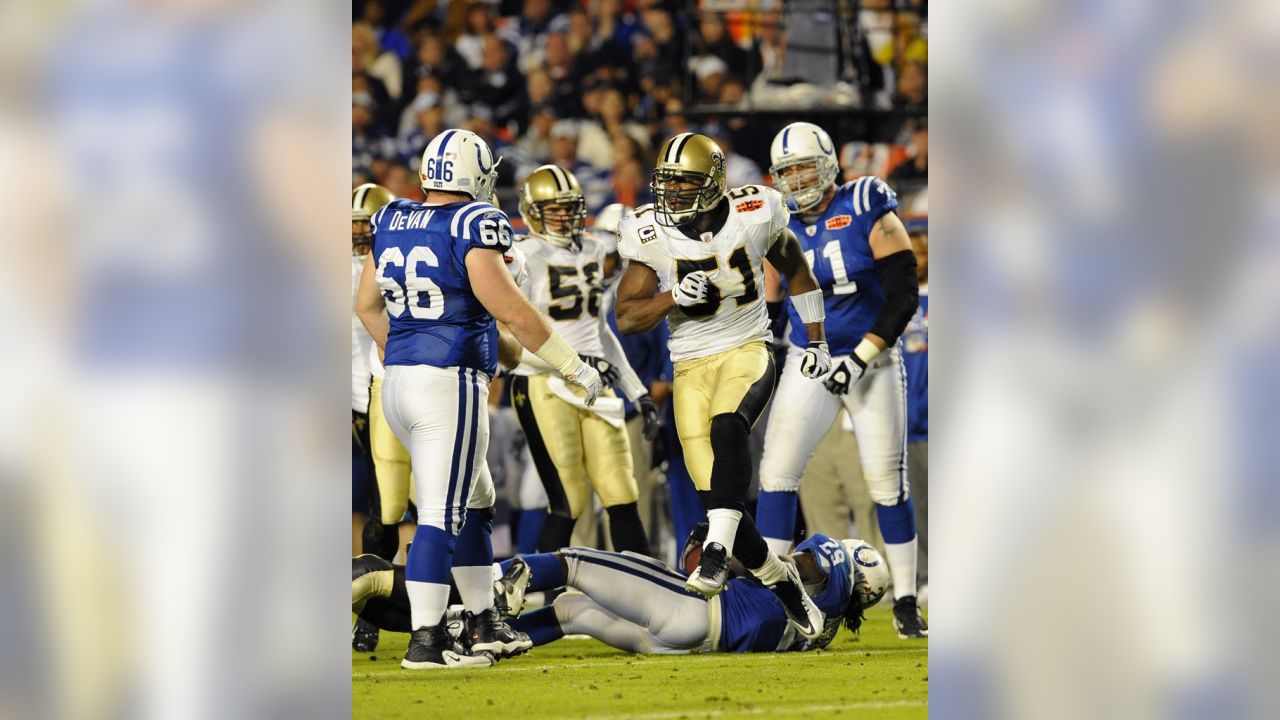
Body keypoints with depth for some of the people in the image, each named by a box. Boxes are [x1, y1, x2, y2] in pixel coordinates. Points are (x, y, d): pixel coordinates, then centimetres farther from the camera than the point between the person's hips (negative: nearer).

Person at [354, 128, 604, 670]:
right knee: (443, 514, -5)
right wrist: (574, 367, -5)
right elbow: (511, 312, -15)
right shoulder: (470, 228, -14)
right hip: (450, 382, -8)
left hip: (398, 380, 8)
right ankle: (426, 640, -7)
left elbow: (367, 305, 19)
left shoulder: (391, 223, 8)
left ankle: (484, 624, 25)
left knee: (475, 501, 20)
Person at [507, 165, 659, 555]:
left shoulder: (591, 251, 13)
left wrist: (638, 391, 19)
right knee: (568, 503, -7)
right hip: (544, 386, -6)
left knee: (622, 495, 2)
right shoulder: (523, 258, -9)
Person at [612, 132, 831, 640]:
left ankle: (717, 553, -40)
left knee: (727, 429, -35)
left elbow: (795, 270, 14)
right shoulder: (651, 235, -4)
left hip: (746, 352, -2)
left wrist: (816, 341, 16)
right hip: (691, 366, 2)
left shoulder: (753, 216, -6)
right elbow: (627, 319, -3)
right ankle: (779, 579, 18)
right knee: (714, 496, -5)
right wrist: (673, 297, -21)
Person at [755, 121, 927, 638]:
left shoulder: (866, 213, -11)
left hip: (872, 359, -3)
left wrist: (861, 357, -18)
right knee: (777, 472, -7)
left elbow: (904, 296, -14)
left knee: (888, 480, -2)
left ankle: (906, 602, 7)